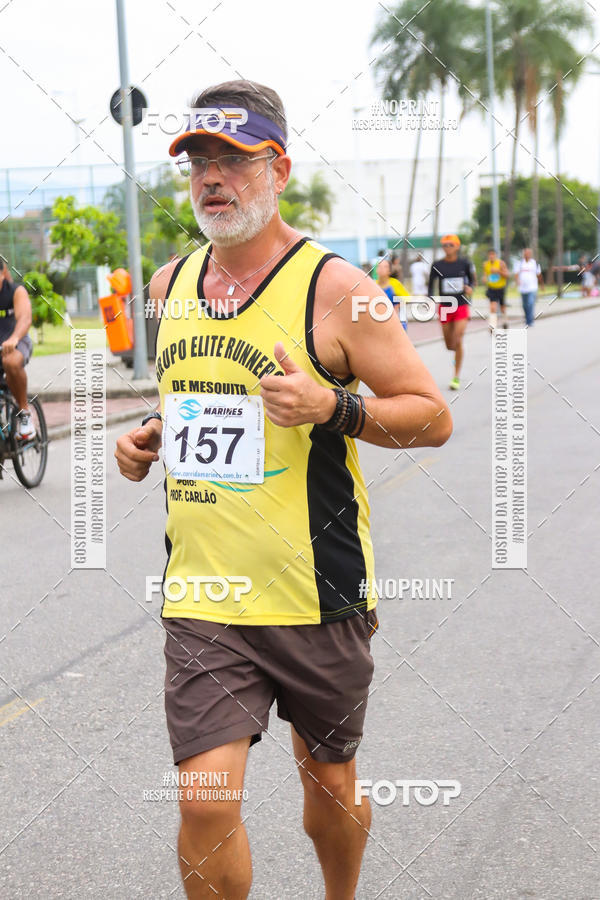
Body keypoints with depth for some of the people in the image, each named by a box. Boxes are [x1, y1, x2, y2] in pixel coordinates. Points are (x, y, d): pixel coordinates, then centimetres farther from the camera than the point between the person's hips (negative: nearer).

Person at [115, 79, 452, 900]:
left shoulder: (333, 286, -9)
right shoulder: (171, 282, 8)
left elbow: (433, 417, -7)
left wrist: (333, 406, -24)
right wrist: (151, 433, 5)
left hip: (317, 596, -3)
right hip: (202, 595, 3)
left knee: (329, 784, 15)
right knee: (205, 804, -8)